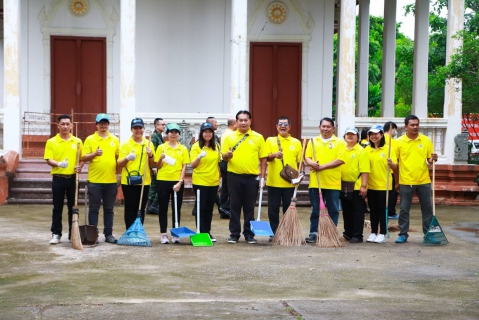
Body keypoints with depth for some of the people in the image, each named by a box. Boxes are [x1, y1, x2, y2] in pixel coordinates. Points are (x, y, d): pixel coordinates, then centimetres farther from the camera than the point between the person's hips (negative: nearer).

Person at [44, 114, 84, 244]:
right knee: (57, 207, 3)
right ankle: (56, 234, 9)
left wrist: (79, 167, -12)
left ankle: (73, 233, 13)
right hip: (58, 178, -1)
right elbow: (49, 159, -6)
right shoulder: (51, 142, 1)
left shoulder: (77, 141, 7)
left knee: (73, 207, 6)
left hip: (72, 178, 1)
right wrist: (58, 164, -25)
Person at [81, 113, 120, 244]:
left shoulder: (115, 140, 10)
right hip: (95, 180, -3)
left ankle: (108, 234, 15)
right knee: (94, 209, 3)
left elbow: (118, 157, 14)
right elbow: (84, 157, -3)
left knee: (109, 209, 9)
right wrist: (94, 154, -21)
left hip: (111, 180, 3)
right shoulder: (90, 139, 1)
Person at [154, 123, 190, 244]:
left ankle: (175, 234, 12)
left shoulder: (183, 149, 6)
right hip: (163, 181, -1)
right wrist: (161, 159, -17)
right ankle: (163, 234, 8)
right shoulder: (161, 147, 3)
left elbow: (184, 166, 3)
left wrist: (180, 182, -7)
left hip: (177, 182, 1)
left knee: (176, 209, 5)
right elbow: (158, 166, 4)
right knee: (163, 208, 3)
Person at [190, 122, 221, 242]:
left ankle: (208, 232, 16)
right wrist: (199, 157, -30)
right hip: (200, 182, -5)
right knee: (201, 208, -1)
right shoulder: (196, 146, -7)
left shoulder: (216, 147, 9)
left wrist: (218, 176, 12)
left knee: (209, 208, 9)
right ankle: (201, 233, 4)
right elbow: (193, 165, -12)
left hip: (213, 182, 5)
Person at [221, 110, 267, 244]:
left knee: (249, 207, 5)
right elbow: (224, 157, 6)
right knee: (234, 206, 4)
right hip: (234, 176, 0)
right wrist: (227, 155, -18)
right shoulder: (229, 137, 5)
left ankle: (249, 234, 13)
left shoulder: (258, 138, 4)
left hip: (251, 177, 0)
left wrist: (262, 177, -1)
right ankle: (234, 233, 12)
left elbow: (263, 159, 5)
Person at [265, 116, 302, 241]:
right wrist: (274, 155, -24)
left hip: (290, 182, 0)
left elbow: (300, 161, 10)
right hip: (273, 181, 0)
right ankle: (274, 233, 11)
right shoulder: (270, 141, 6)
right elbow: (266, 157, -4)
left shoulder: (296, 142, 8)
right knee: (273, 209, 2)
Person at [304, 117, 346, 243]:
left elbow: (340, 160, -7)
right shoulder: (313, 141, 13)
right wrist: (312, 163, -16)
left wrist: (322, 166, -14)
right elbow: (307, 157, 8)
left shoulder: (339, 142, 3)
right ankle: (313, 233, 11)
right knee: (315, 209, 6)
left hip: (333, 183, -2)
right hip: (315, 182, 2)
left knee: (333, 209, 3)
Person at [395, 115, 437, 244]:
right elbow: (395, 162, 2)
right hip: (405, 182, -1)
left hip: (424, 181, 1)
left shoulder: (426, 140, 2)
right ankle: (403, 234, 13)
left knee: (427, 208, 6)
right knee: (404, 209, 4)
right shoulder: (399, 142, -2)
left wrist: (433, 159, -16)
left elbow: (430, 160, 7)